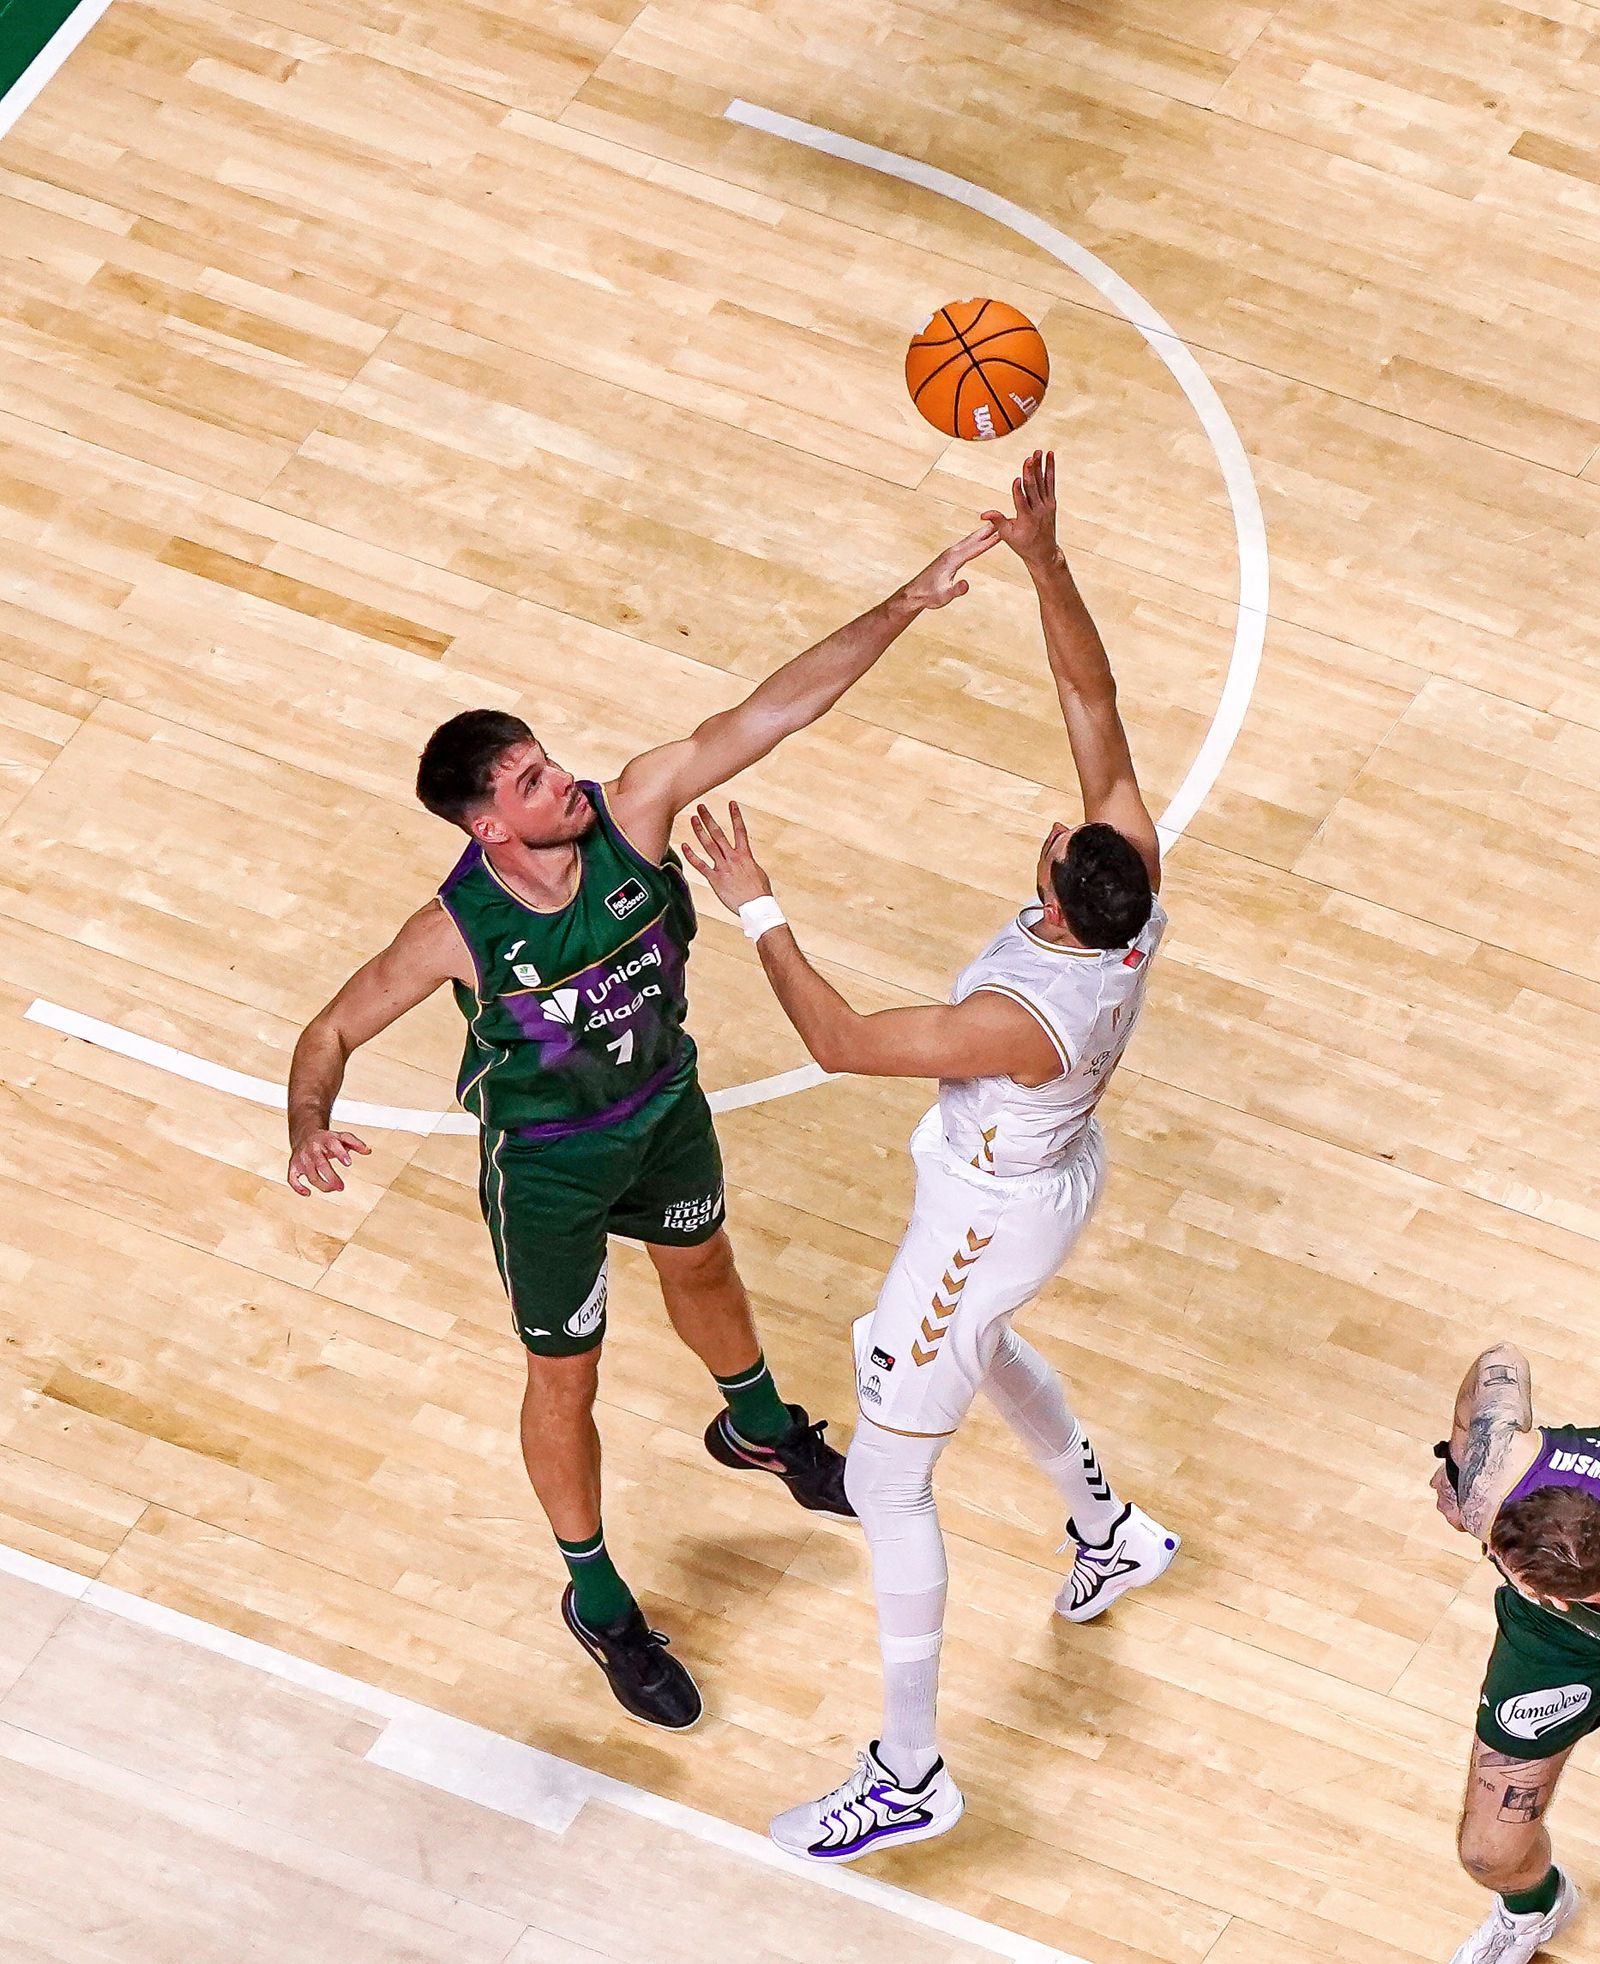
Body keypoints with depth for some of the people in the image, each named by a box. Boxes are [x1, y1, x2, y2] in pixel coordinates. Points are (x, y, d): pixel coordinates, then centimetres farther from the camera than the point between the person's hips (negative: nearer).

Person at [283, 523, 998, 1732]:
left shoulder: (627, 815, -28)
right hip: (547, 1166, -4)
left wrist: (905, 607, -39)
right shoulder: (457, 933, -34)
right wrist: (309, 1132, -44)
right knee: (567, 1380, 15)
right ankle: (597, 1601, 39)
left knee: (703, 1274, 32)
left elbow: (772, 710, -31)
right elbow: (334, 1030, -22)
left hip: (665, 1104, 5)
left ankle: (761, 1431, 66)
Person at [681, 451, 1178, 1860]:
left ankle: (911, 1773, 16)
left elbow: (841, 1042, -33)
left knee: (886, 1477, 5)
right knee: (978, 1343, 39)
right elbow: (1094, 704, -20)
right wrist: (1046, 562, -29)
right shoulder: (1135, 882, -24)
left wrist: (756, 909, -27)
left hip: (990, 1215, -8)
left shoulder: (1021, 1018, -42)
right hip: (1062, 1170, 8)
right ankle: (1113, 1532, 59)